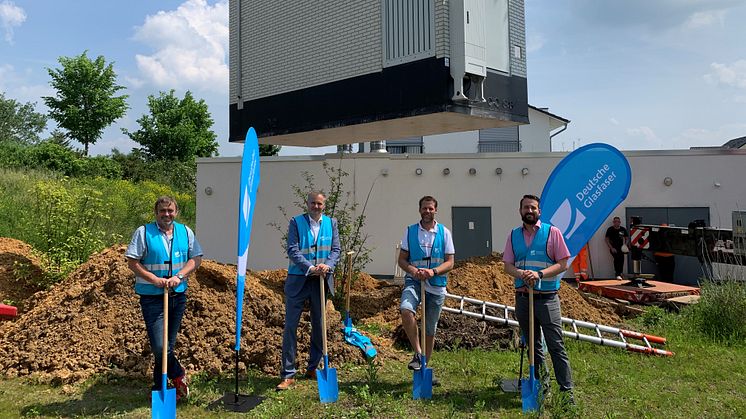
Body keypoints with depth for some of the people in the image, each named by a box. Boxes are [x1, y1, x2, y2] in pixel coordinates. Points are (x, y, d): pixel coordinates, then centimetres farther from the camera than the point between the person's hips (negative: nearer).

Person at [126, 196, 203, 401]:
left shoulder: (186, 232, 7)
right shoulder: (144, 232, -3)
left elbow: (196, 259, 7)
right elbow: (132, 261, -5)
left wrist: (179, 276, -9)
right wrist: (154, 279, -15)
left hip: (178, 296, 4)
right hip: (152, 297, -3)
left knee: (168, 345, 11)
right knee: (159, 347, -9)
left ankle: (159, 388, 26)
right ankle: (178, 375, 17)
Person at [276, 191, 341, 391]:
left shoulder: (331, 223, 8)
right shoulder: (296, 222, -1)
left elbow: (336, 249, 3)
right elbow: (292, 250, -9)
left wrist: (327, 265, -17)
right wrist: (310, 268, -20)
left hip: (322, 281, 3)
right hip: (298, 280, -3)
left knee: (319, 326, 12)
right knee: (290, 326, -3)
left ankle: (313, 368, 27)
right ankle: (288, 375, 4)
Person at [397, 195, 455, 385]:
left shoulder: (444, 232, 4)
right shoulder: (410, 231, 5)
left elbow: (450, 262, 1)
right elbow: (401, 259, 4)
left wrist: (433, 271, -18)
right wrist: (412, 270, -17)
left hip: (436, 285, 1)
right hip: (414, 281, -1)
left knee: (430, 329, 10)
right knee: (406, 309, -31)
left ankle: (425, 365, 29)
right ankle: (418, 353, -15)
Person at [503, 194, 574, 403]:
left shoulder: (552, 232, -2)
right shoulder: (513, 235, 9)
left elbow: (562, 264, -5)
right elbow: (508, 266, 6)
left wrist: (539, 274, -20)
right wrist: (520, 273, -17)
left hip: (547, 298, -4)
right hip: (523, 298, 4)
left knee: (556, 345, -4)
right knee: (534, 346, 14)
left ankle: (567, 391, 3)